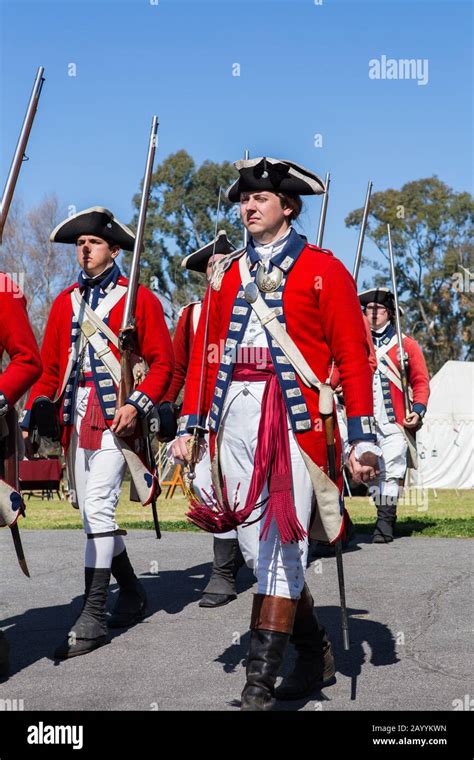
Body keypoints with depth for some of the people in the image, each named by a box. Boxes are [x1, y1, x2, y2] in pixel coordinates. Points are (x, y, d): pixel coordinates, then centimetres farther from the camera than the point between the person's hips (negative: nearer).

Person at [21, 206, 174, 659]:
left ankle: (93, 616, -10)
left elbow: (162, 361, -3)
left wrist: (137, 404, -17)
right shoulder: (65, 302, 16)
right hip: (75, 418, 6)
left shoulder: (139, 298, 1)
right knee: (91, 512, 10)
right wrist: (32, 415, 5)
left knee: (98, 507, -14)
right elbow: (49, 366, 15)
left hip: (114, 416, -6)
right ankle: (132, 594, 28)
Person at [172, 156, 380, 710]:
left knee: (280, 544, -9)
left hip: (295, 416, -5)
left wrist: (362, 437, -7)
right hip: (235, 417, 5)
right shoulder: (226, 275, 18)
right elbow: (204, 354, 16)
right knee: (255, 546, 6)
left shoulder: (322, 270, 5)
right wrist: (189, 427, 8)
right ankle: (315, 655, 23)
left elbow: (353, 357, 0)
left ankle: (259, 686, -6)